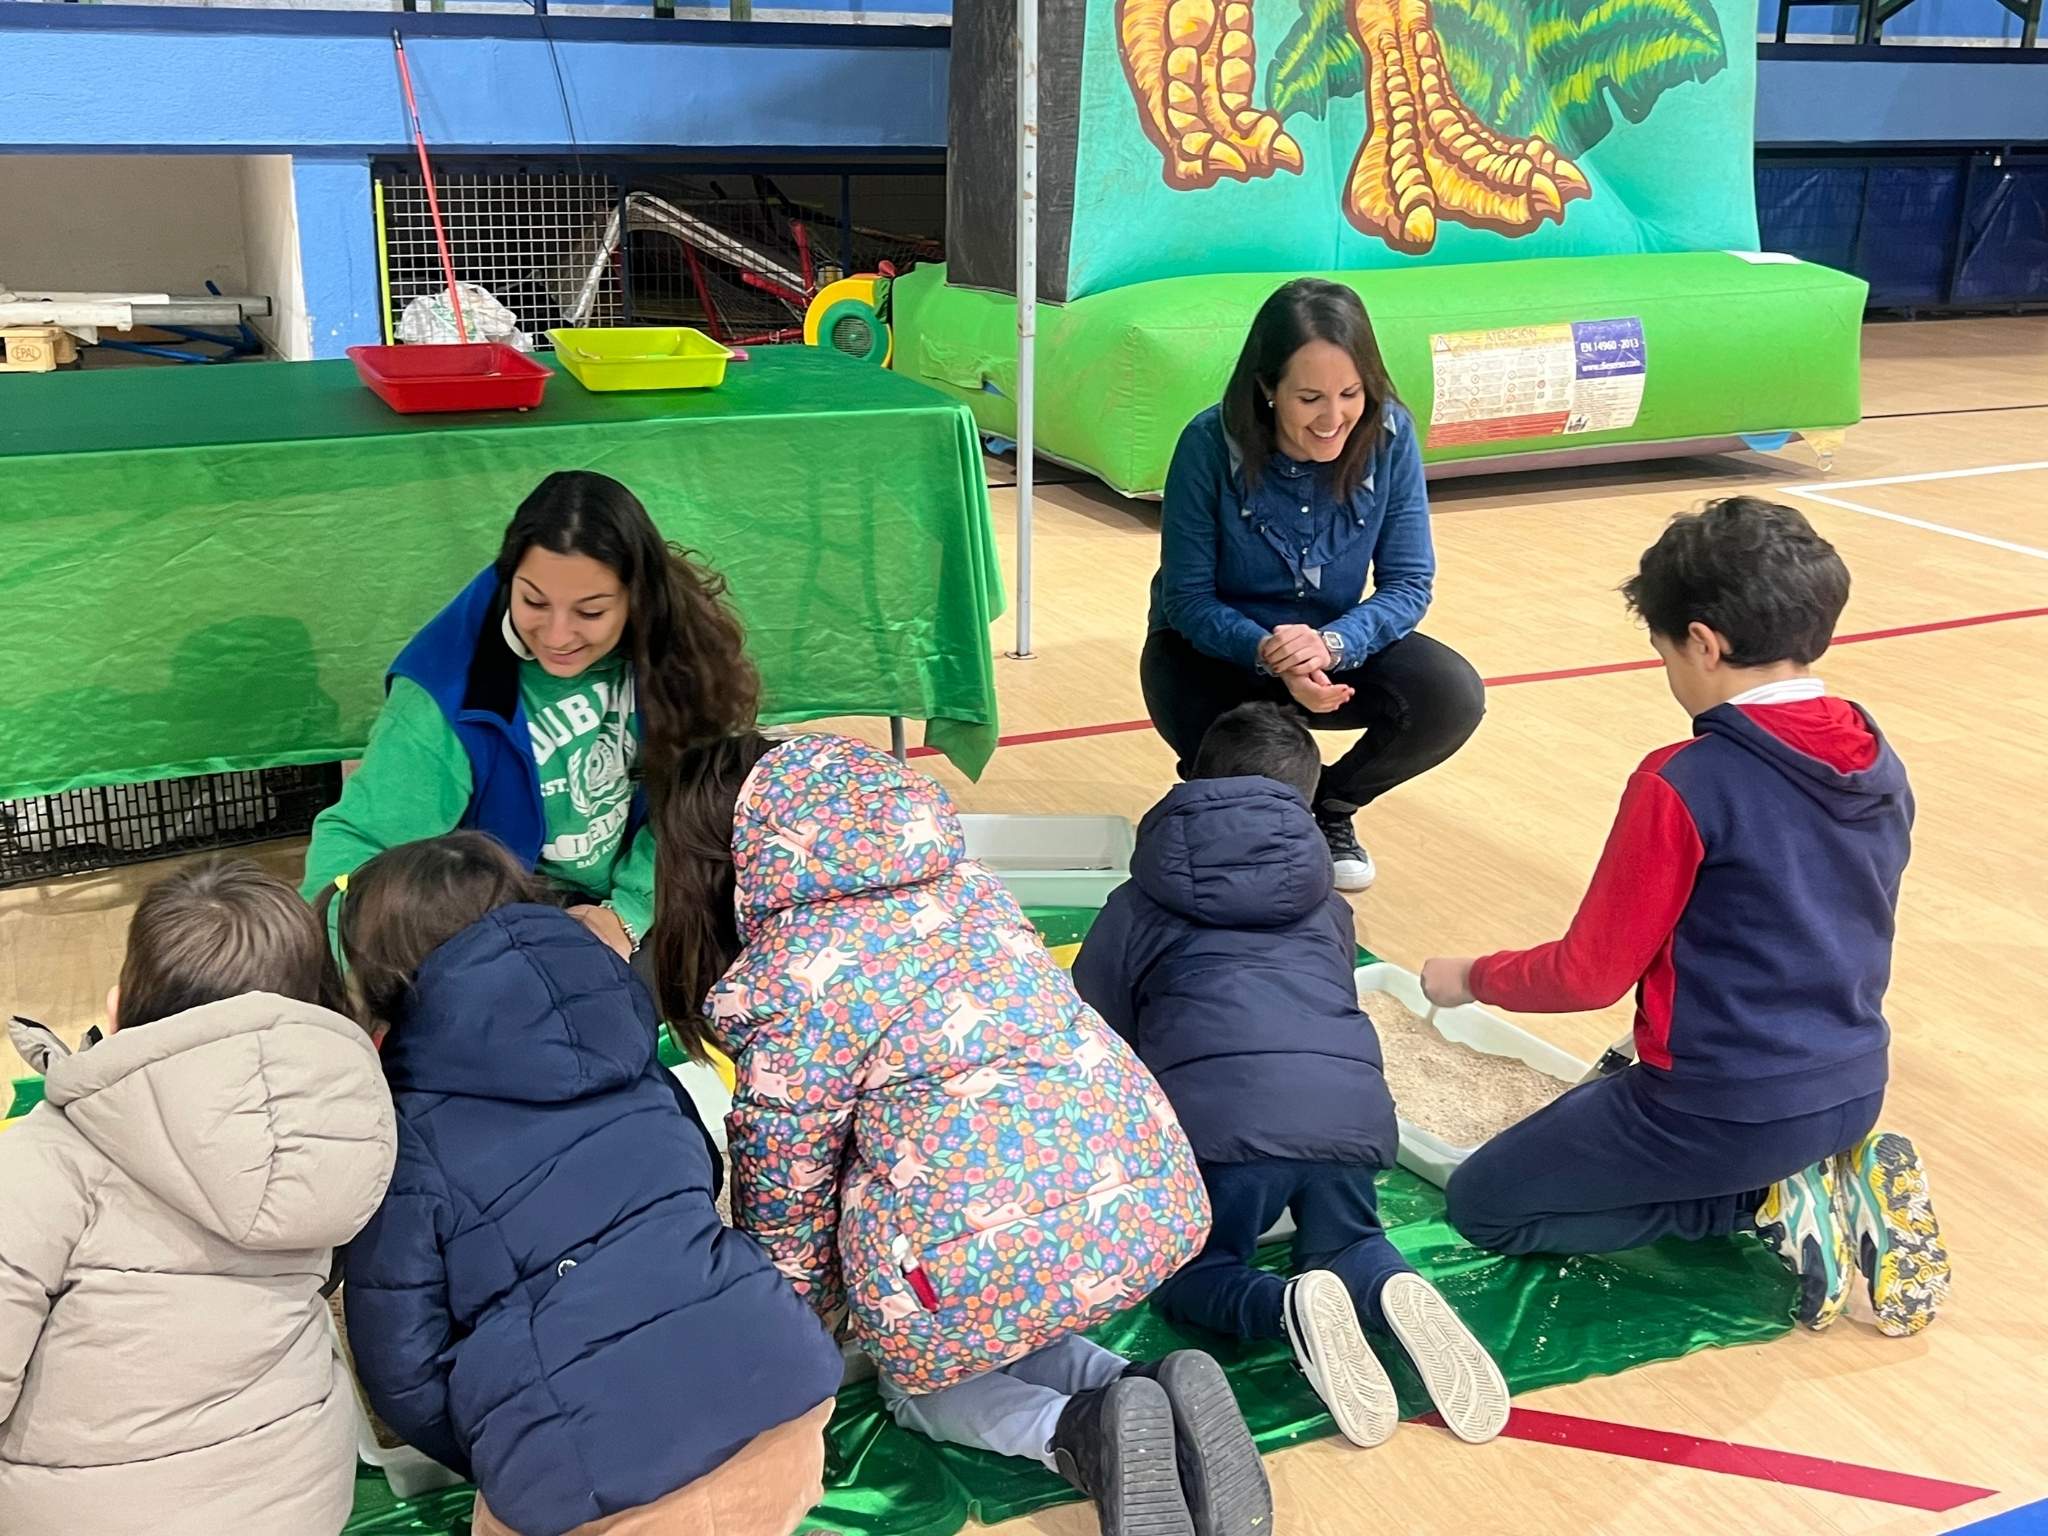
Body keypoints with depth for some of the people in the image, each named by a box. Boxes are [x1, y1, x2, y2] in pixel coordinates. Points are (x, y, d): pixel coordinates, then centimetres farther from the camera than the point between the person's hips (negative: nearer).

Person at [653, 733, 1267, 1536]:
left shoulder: (788, 980, -5)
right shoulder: (956, 877, 13)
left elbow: (785, 1184, 5)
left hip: (996, 1258, -6)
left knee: (915, 1376, 27)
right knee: (989, 1334, 33)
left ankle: (1077, 1433, -1)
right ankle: (1153, 1392, 7)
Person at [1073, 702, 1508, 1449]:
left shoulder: (1140, 903, 21)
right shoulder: (1325, 902, 30)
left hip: (1218, 1118, -3)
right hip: (1350, 1108, 4)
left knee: (1189, 1272, 21)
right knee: (1346, 1245, 31)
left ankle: (1292, 1308, -12)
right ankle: (1397, 1294, -4)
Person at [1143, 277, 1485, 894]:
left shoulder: (1389, 435, -17)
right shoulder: (1211, 443, -23)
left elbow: (1408, 585, -13)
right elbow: (1187, 598, -16)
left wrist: (1331, 643, -34)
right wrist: (1266, 654, -36)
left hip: (1336, 642, 3)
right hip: (1214, 648, -2)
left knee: (1454, 696, -24)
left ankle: (1329, 806, 5)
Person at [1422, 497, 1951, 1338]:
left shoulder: (1683, 784, -22)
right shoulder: (1881, 765, 0)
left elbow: (1590, 974, -15)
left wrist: (1471, 976, 4)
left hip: (1724, 1108, -8)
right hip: (1852, 1088, 8)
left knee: (1483, 1205, 10)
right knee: (1622, 1092, 35)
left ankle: (1770, 1206, -2)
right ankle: (1842, 1181, 10)